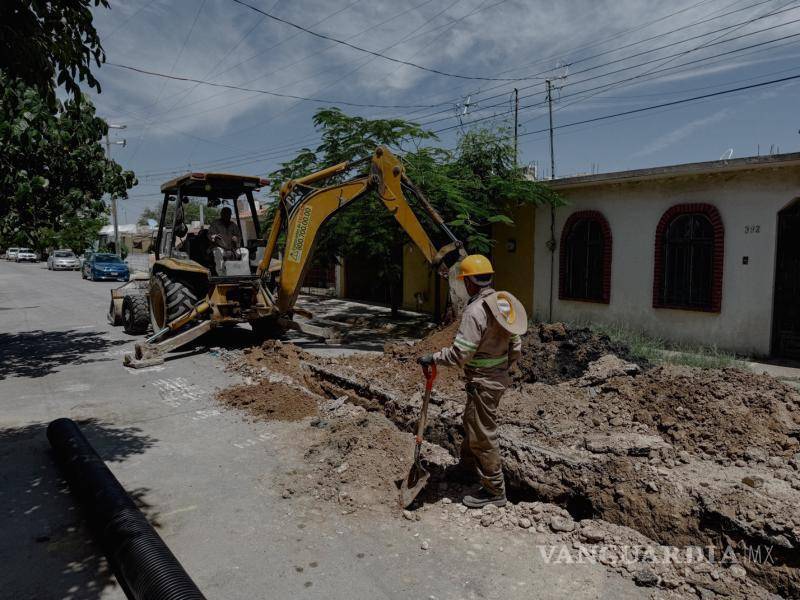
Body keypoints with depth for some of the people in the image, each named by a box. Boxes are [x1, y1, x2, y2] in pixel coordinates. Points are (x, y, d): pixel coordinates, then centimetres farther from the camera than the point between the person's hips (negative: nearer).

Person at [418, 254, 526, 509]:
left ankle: (494, 490, 16)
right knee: (471, 420, 27)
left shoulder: (476, 310, -23)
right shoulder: (504, 303, 5)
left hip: (483, 382, -10)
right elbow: (516, 347, 10)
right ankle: (468, 464, 46)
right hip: (499, 377, 10)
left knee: (483, 434, 3)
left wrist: (432, 358, -13)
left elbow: (459, 354, -26)